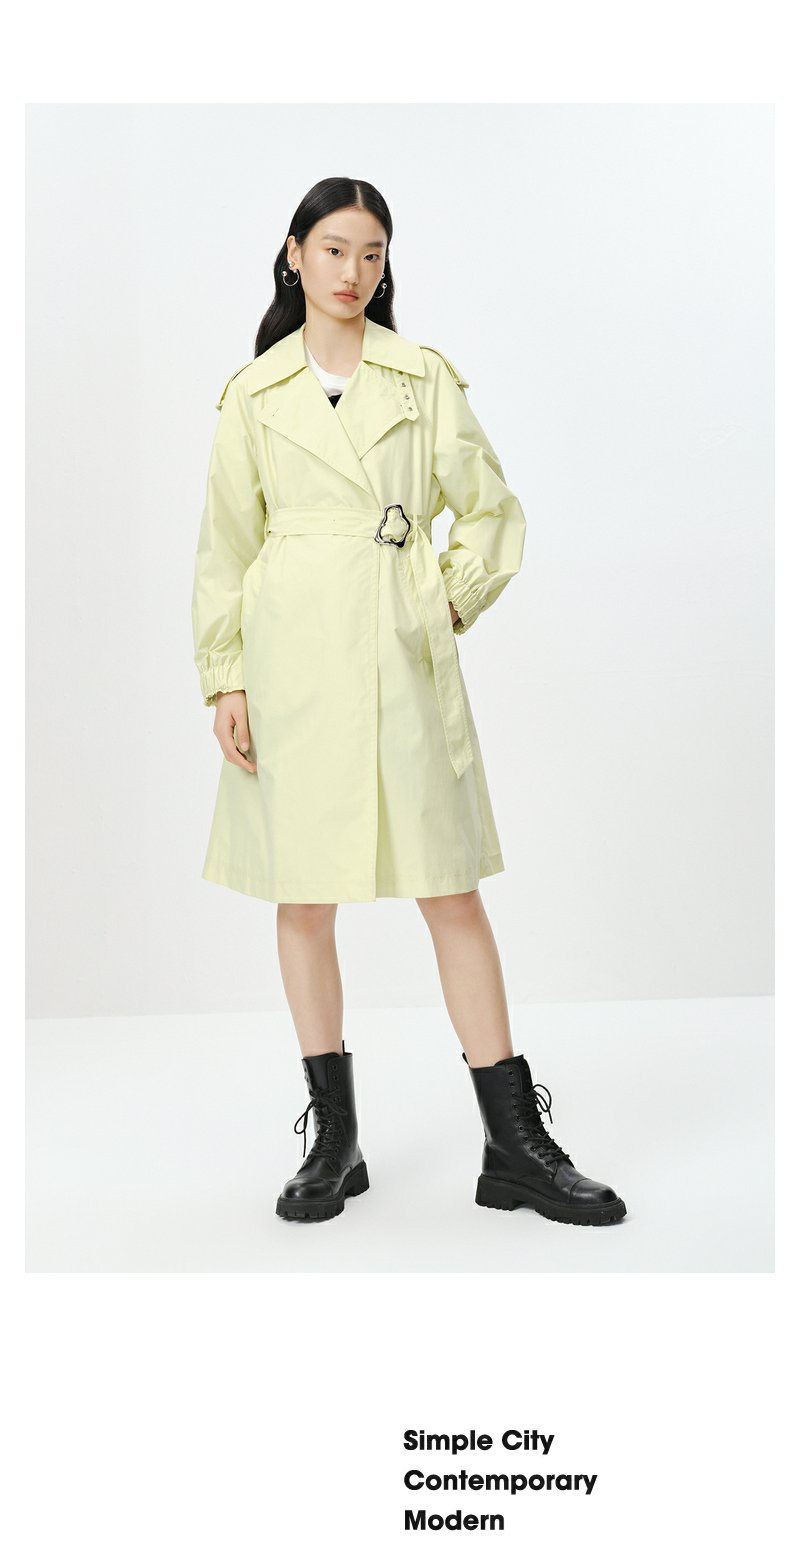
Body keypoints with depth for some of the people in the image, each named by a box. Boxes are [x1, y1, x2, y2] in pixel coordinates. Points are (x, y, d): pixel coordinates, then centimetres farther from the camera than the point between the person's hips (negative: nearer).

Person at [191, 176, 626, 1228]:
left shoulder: (425, 377, 9)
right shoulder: (253, 394, 9)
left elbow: (493, 510, 12)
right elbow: (225, 548, 8)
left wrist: (455, 603, 0)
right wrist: (224, 678, 2)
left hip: (403, 652, 0)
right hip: (294, 654, 1)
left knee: (452, 889, -1)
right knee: (304, 895, 4)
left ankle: (516, 1147, 8)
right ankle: (335, 1140, 18)